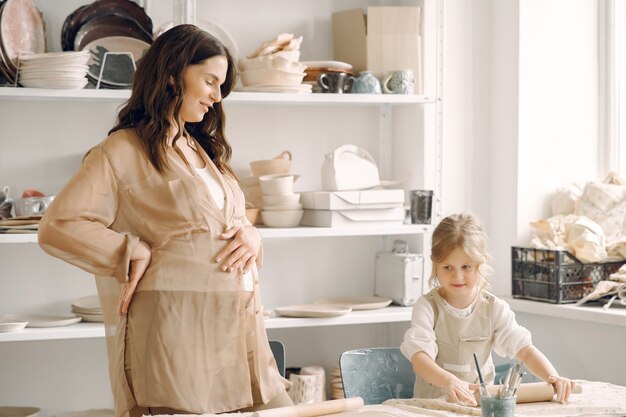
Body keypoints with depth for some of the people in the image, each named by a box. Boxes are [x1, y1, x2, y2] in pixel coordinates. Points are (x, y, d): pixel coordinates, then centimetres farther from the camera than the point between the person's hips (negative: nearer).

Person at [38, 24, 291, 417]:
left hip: (240, 324, 7)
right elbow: (58, 226, -10)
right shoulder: (124, 152, -1)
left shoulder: (203, 150, 22)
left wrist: (251, 234, 3)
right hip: (178, 326, -7)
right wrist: (138, 253, -12)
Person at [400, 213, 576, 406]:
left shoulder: (494, 309, 1)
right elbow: (419, 359, -20)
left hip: (481, 400, 3)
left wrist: (553, 378, -22)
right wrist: (450, 381, -40)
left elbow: (525, 351, -2)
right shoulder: (427, 307, -7)